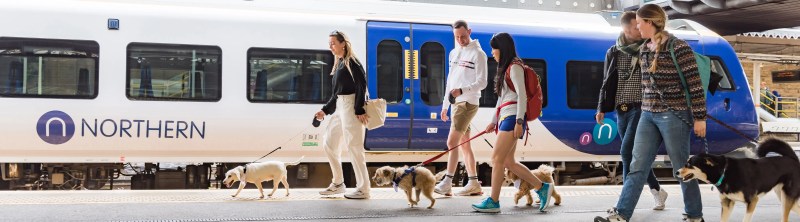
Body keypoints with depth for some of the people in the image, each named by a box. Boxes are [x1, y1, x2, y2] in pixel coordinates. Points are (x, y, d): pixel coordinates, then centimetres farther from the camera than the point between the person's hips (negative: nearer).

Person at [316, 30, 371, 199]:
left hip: (351, 106, -10)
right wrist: (325, 110, 18)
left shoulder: (351, 62, -9)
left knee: (353, 146, -8)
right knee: (328, 142, 12)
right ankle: (338, 183, 22)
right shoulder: (339, 63, 17)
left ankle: (363, 190, -3)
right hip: (339, 106, 10)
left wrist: (359, 110, -22)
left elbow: (362, 85, -17)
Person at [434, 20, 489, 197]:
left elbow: (482, 83, -14)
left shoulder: (478, 54, -8)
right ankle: (474, 184, 13)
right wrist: (445, 105, 21)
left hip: (468, 103, -8)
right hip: (456, 103, 8)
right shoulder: (454, 53, 16)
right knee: (464, 144, 9)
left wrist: (462, 90, -27)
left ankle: (447, 182, -14)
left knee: (452, 142, -14)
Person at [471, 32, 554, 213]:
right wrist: (494, 121, 23)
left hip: (512, 117, -10)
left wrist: (519, 121, -21)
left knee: (497, 158, -10)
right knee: (508, 162, 7)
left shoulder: (514, 67, -8)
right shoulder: (505, 68, 21)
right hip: (505, 117, 10)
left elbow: (521, 95, -15)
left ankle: (493, 202, -7)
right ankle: (542, 187, 14)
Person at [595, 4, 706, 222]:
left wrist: (699, 118, -11)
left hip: (674, 116, -7)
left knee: (682, 169, 3)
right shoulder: (644, 50, 10)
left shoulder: (679, 48, -12)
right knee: (637, 166, 1)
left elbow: (695, 85, -11)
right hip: (648, 115, 7)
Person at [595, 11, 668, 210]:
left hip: (641, 109, -5)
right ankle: (657, 191, 26)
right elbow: (608, 82, 14)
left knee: (627, 152, -14)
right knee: (635, 154, 10)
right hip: (621, 111, 5)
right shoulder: (613, 53, 9)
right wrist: (602, 108, 7)